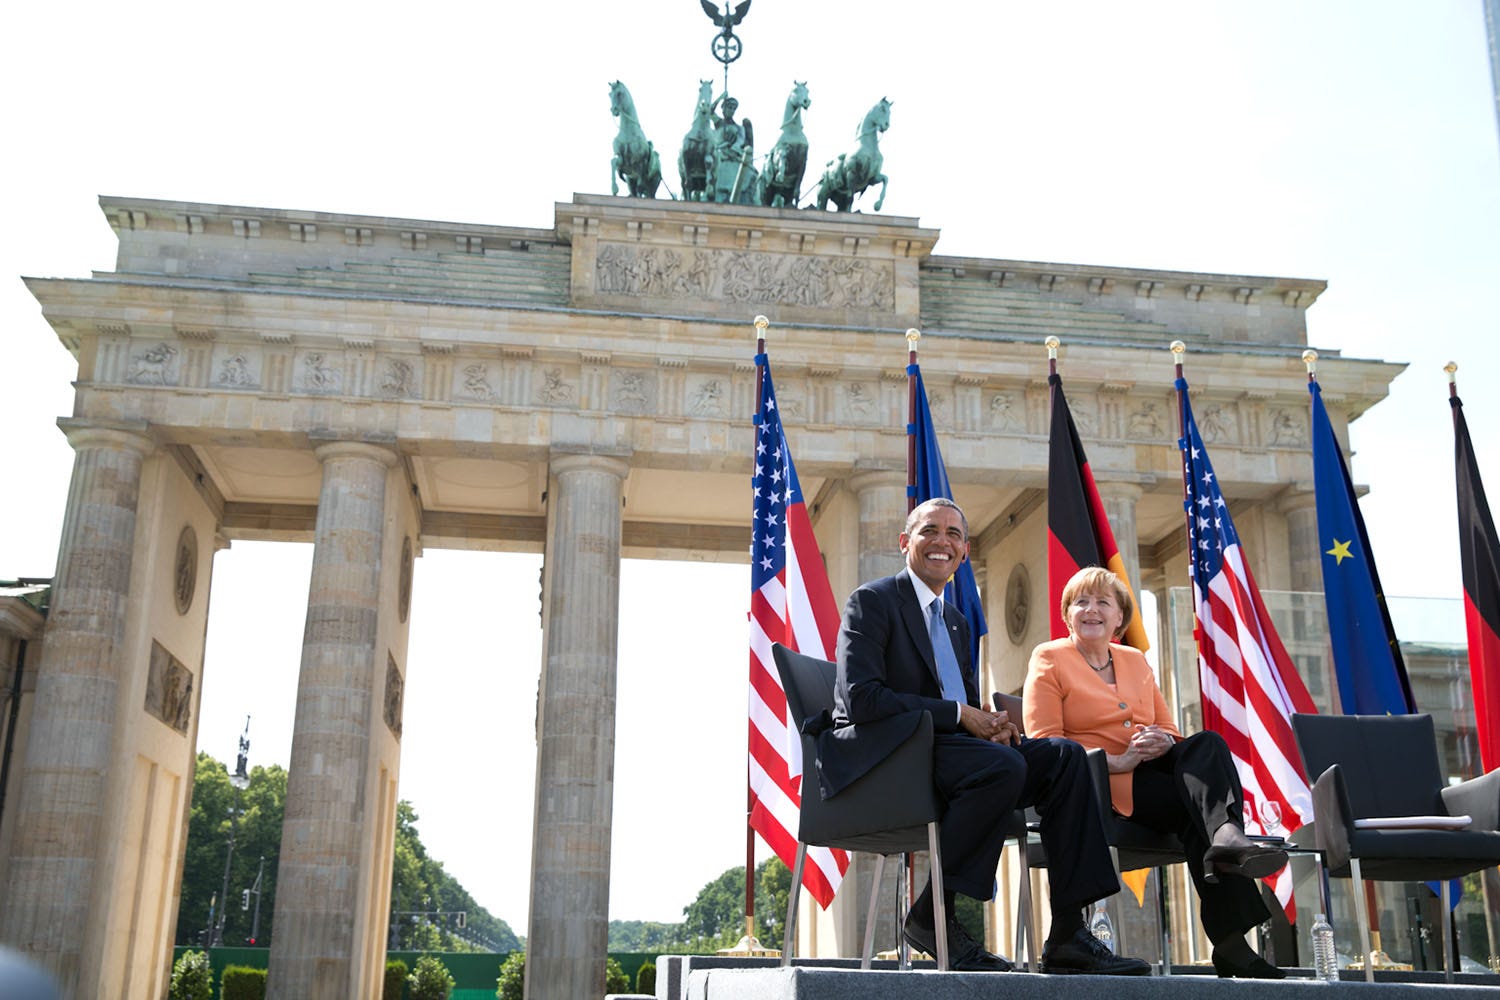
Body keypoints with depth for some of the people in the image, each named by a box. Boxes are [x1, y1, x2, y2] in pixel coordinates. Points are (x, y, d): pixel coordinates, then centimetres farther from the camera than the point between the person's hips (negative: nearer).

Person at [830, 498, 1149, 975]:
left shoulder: (957, 623, 25)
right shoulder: (872, 601, -1)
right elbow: (861, 699, -14)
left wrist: (990, 722, -4)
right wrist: (959, 715, -15)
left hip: (943, 748, 8)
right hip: (881, 757, -8)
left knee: (1063, 755, -10)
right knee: (1003, 765, -31)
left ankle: (1068, 934, -13)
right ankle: (931, 915, -18)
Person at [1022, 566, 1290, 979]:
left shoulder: (1135, 661, 24)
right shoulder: (1049, 659, 6)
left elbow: (1168, 729, 22)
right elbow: (1045, 742, -5)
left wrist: (1162, 741, -5)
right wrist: (1116, 761, -17)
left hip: (1153, 768, 5)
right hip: (1097, 782, -5)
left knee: (1207, 743, -26)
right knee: (1200, 801, -28)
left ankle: (1227, 838, -43)